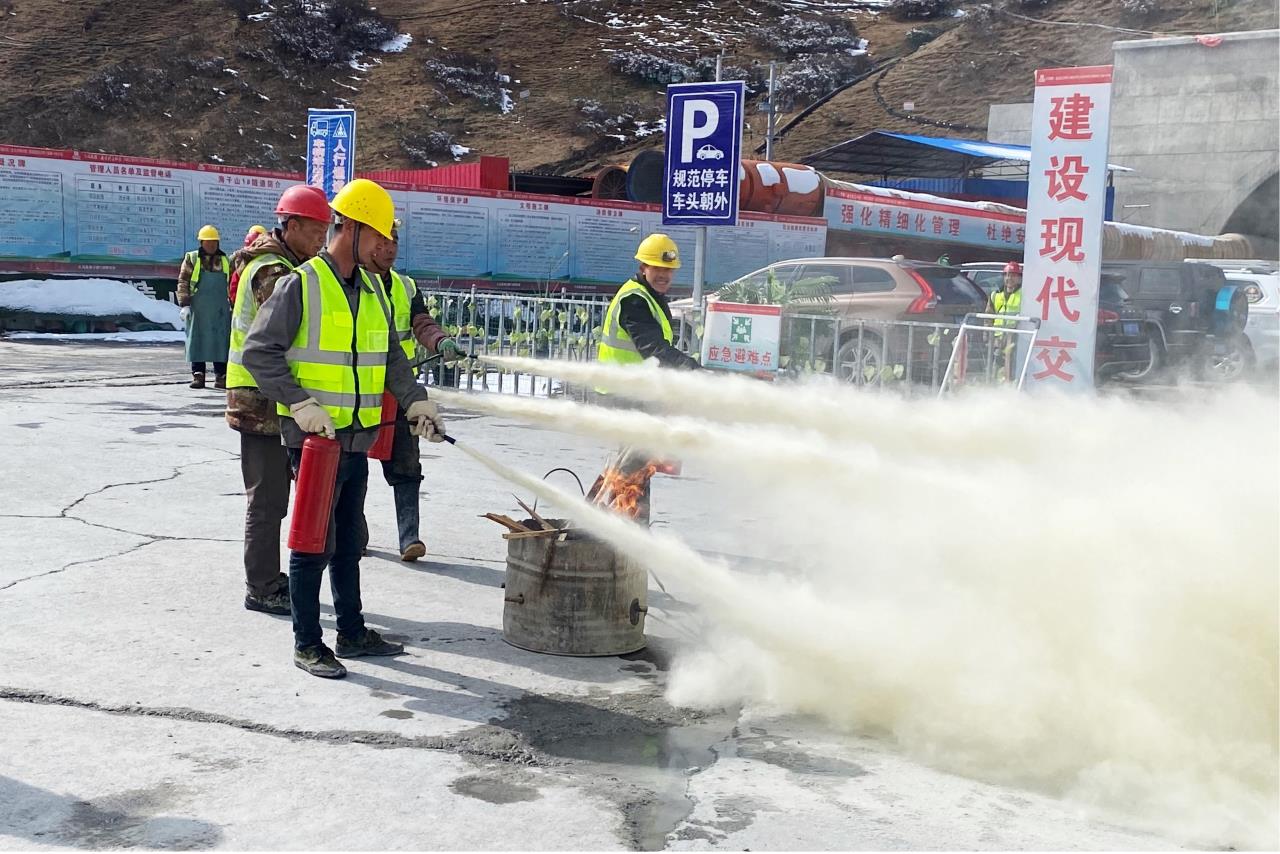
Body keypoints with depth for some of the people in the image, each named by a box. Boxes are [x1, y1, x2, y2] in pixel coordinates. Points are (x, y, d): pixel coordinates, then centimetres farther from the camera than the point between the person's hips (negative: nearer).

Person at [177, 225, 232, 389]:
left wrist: (232, 305, 14)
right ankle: (197, 375, 5)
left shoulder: (225, 261, 13)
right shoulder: (192, 259, 3)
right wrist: (184, 305, -8)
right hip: (198, 309, -2)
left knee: (221, 340, 0)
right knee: (197, 340, 1)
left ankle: (221, 375, 4)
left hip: (220, 310, 2)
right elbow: (183, 282, 0)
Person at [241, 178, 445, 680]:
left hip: (356, 441, 8)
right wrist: (301, 404, -21)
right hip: (315, 439, -7)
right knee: (315, 542, -2)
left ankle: (352, 633, 27)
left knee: (348, 543, 16)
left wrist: (416, 402, 6)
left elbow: (391, 357, 20)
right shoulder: (300, 285, -10)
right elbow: (258, 351, -14)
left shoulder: (371, 292, 13)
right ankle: (307, 643, 10)